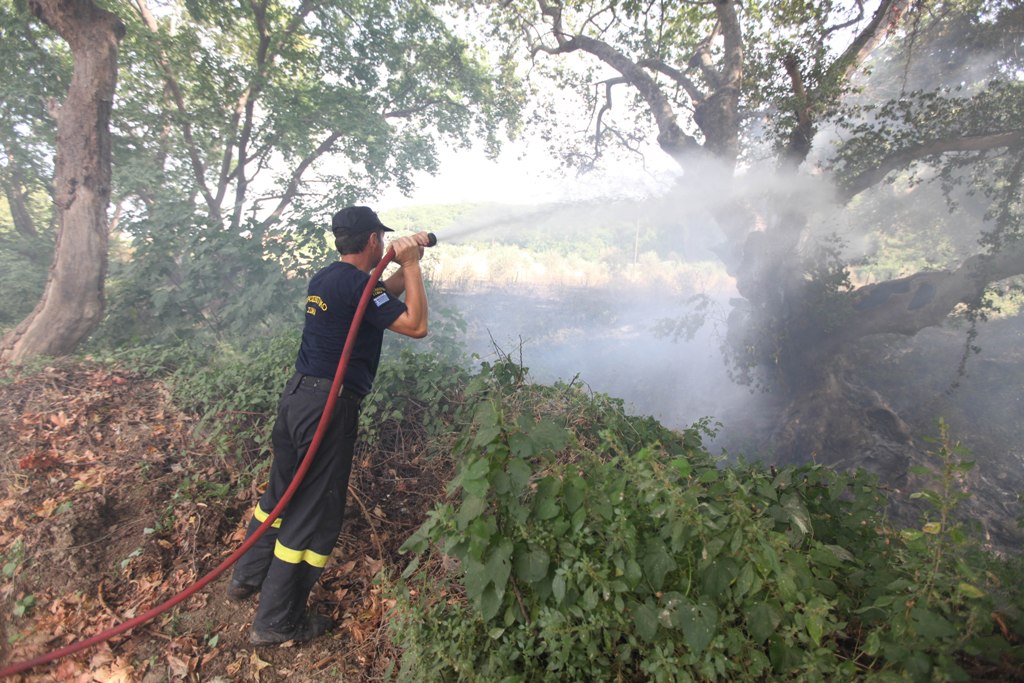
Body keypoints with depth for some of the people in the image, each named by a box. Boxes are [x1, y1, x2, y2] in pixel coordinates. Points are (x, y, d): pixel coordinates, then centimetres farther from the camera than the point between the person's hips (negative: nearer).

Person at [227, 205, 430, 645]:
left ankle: (247, 577, 43)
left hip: (297, 394, 9)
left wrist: (406, 265, 18)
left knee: (282, 490, 24)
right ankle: (276, 621, 17)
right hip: (328, 406, -9)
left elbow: (380, 296, 25)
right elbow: (416, 325, -18)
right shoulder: (358, 284, -16)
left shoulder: (324, 278, 12)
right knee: (316, 510, 3)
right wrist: (411, 265, -9)